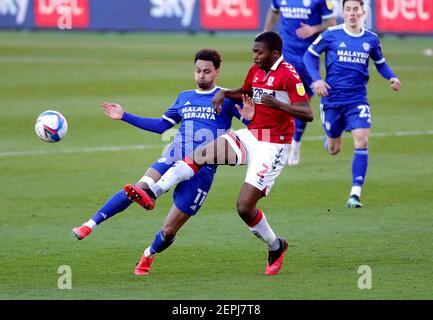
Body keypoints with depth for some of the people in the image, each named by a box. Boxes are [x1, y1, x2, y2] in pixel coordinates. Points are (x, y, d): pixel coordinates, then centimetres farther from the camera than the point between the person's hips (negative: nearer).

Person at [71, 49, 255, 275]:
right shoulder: (184, 98, 16)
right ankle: (90, 225, -30)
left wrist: (250, 118, -29)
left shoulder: (227, 99, 1)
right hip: (174, 158, 3)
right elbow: (161, 125, 25)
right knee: (141, 188, -28)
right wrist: (124, 116, 23)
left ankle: (149, 255, 32)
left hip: (202, 171, -3)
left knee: (169, 231, 0)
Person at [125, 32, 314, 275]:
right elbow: (245, 91, 32)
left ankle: (276, 247, 15)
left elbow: (307, 114, -21)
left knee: (245, 207, -11)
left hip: (272, 147, -8)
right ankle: (151, 194, -19)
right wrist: (224, 94, 12)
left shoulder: (289, 75, -16)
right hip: (250, 136, 8)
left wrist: (277, 104, -33)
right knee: (200, 155, -12)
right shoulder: (256, 71, 9)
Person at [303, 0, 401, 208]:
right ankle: (330, 139, 52)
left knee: (362, 142, -18)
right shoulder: (331, 35, -6)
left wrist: (391, 77, -2)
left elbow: (380, 62, 17)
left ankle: (355, 194, -15)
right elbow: (310, 55, 3)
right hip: (332, 99, -1)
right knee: (333, 149, 12)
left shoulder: (371, 39, 1)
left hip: (357, 99, 1)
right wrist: (316, 79, -11)